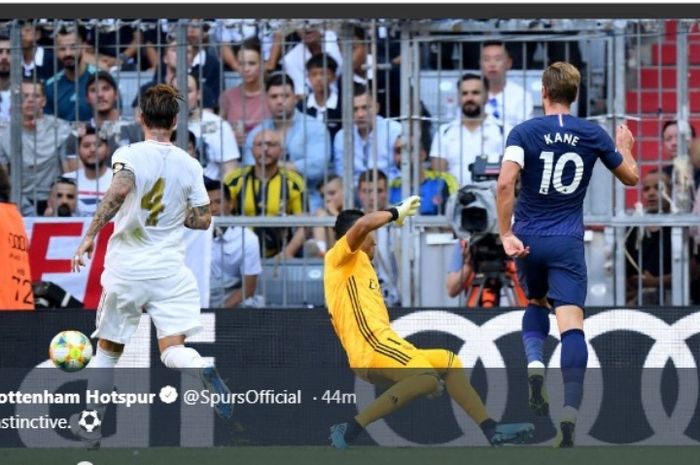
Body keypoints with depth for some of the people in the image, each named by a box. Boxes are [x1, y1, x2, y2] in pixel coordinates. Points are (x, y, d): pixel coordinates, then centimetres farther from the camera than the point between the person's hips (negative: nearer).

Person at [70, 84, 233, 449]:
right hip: (169, 271, 1)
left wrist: (91, 235, -22)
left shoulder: (128, 155, -7)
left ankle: (90, 424, 20)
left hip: (125, 270, -1)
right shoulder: (189, 165, 3)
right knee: (173, 350, -8)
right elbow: (203, 219, 8)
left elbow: (120, 189, -27)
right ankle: (204, 372, -41)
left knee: (108, 350, 15)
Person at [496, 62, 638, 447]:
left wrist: (506, 234, -14)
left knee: (536, 303, 28)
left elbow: (505, 184, -20)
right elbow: (630, 177, 14)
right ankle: (570, 412, -25)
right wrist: (625, 147, 34)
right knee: (571, 325, -8)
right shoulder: (593, 134, 1)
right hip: (567, 242, -1)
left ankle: (534, 362, -1)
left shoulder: (524, 132, -5)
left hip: (528, 240, 1)